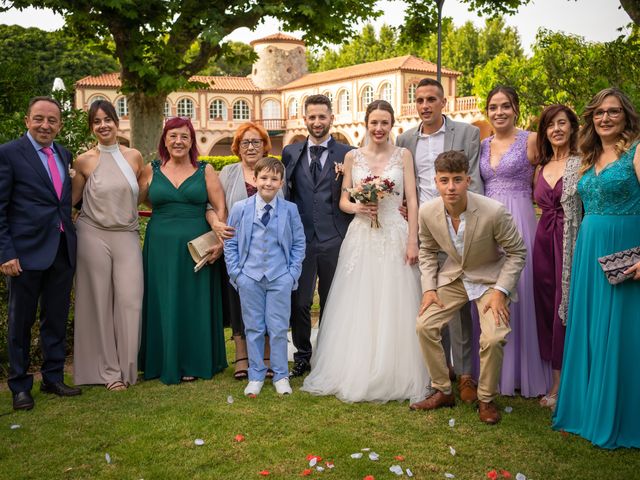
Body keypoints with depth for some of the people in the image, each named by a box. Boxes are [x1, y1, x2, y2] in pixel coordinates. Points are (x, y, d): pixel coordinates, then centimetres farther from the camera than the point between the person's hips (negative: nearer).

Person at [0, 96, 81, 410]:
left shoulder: (65, 155, 12)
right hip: (27, 252, -5)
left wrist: (73, 239, 7)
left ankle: (53, 378, 28)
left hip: (63, 251, 5)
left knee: (57, 319, 14)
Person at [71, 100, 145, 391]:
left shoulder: (134, 157, 6)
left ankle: (127, 366, 12)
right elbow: (72, 199, 10)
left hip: (127, 236, 1)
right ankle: (108, 370, 14)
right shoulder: (84, 161, 1)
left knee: (129, 300, -3)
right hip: (93, 236, -1)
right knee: (100, 301, 3)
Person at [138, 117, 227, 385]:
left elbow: (221, 209, -2)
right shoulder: (151, 170, 6)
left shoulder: (205, 171, 3)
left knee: (195, 304, 5)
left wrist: (220, 241, -12)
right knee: (163, 304, 6)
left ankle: (193, 363, 18)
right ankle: (165, 363, 19)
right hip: (160, 249, 1)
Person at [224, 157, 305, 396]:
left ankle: (281, 376, 19)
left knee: (278, 329, 4)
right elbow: (230, 243, 5)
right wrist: (235, 272, -1)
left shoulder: (290, 210, 0)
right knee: (253, 328, 9)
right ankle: (256, 376, 22)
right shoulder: (240, 208, 0)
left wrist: (293, 272, -1)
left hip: (280, 278, 0)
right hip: (249, 278, 1)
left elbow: (299, 243, 6)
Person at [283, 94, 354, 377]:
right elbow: (284, 192, 11)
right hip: (300, 238, 2)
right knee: (299, 302, 5)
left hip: (334, 239, -1)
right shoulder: (290, 153, 9)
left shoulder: (346, 154, 2)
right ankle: (302, 356, 22)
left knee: (332, 303, 10)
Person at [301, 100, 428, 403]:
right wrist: (357, 208, -12)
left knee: (393, 308, 0)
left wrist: (412, 241, -7)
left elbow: (412, 201, 0)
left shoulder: (403, 155, 5)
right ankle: (356, 373, 16)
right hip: (361, 237, 1)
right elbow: (343, 201, 10)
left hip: (395, 236, -1)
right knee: (358, 309, 3)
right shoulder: (352, 157, 8)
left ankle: (396, 376, 13)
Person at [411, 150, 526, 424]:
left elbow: (517, 252, -13)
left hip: (490, 278, -3)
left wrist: (500, 291, -21)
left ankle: (487, 399, 6)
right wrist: (429, 288, -6)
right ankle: (442, 391, 10)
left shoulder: (494, 212, -27)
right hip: (453, 276, 4)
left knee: (493, 338, -21)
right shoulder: (427, 212, -16)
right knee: (424, 325, -10)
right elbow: (428, 250, 4)